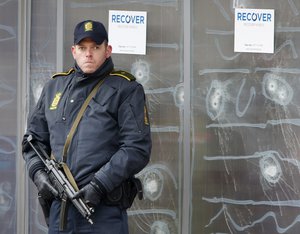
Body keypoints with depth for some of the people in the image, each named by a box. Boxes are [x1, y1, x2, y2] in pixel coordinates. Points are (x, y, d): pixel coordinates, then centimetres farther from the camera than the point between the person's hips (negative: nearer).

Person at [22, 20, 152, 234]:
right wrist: (38, 172, 1)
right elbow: (34, 138, 19)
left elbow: (137, 148, -10)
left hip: (104, 210, -4)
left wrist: (99, 185, -16)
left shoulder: (126, 89, -2)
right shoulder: (54, 87, 13)